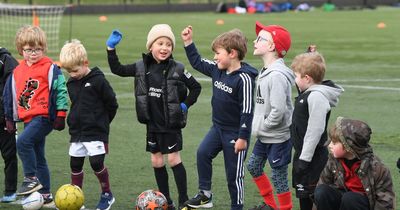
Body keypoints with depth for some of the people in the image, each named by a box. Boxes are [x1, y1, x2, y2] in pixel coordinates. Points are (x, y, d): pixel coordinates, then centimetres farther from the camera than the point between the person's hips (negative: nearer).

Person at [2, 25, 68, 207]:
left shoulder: (50, 68, -8)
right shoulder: (17, 72, 10)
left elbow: (61, 91, -8)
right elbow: (9, 96, 19)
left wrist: (60, 115, -10)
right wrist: (10, 119, 18)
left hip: (44, 117, -7)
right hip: (27, 119, 7)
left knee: (23, 142, -27)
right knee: (38, 157, 12)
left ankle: (31, 179, -15)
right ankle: (46, 196, 19)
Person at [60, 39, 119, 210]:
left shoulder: (98, 80, -14)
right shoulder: (71, 83, 6)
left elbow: (112, 104, -7)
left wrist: (102, 122, 1)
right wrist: (73, 121, 13)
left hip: (96, 132, -7)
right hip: (77, 132, 7)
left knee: (96, 162, -12)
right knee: (75, 165, 9)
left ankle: (107, 194, 7)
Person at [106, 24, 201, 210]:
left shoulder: (177, 69, -11)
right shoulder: (141, 67, -1)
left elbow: (196, 87, -1)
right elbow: (117, 69, 7)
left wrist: (185, 105, -8)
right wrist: (111, 48, -1)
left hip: (171, 124, -4)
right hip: (152, 124, 5)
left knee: (174, 159, -4)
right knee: (156, 161, 9)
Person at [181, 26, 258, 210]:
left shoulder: (243, 78, -23)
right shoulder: (217, 70, 0)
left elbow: (247, 110, -22)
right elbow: (197, 62, 17)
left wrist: (243, 137, -21)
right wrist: (188, 42, 8)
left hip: (235, 133, -7)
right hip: (218, 127, 7)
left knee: (234, 172, 2)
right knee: (203, 153, -7)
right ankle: (205, 195, 4)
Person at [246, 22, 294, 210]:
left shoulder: (277, 75, -23)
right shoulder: (266, 71, 6)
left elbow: (278, 111, -28)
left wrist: (261, 127, -15)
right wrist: (258, 127, 4)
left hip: (278, 138, -10)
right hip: (265, 136, 10)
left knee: (278, 177, 0)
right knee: (253, 166, 22)